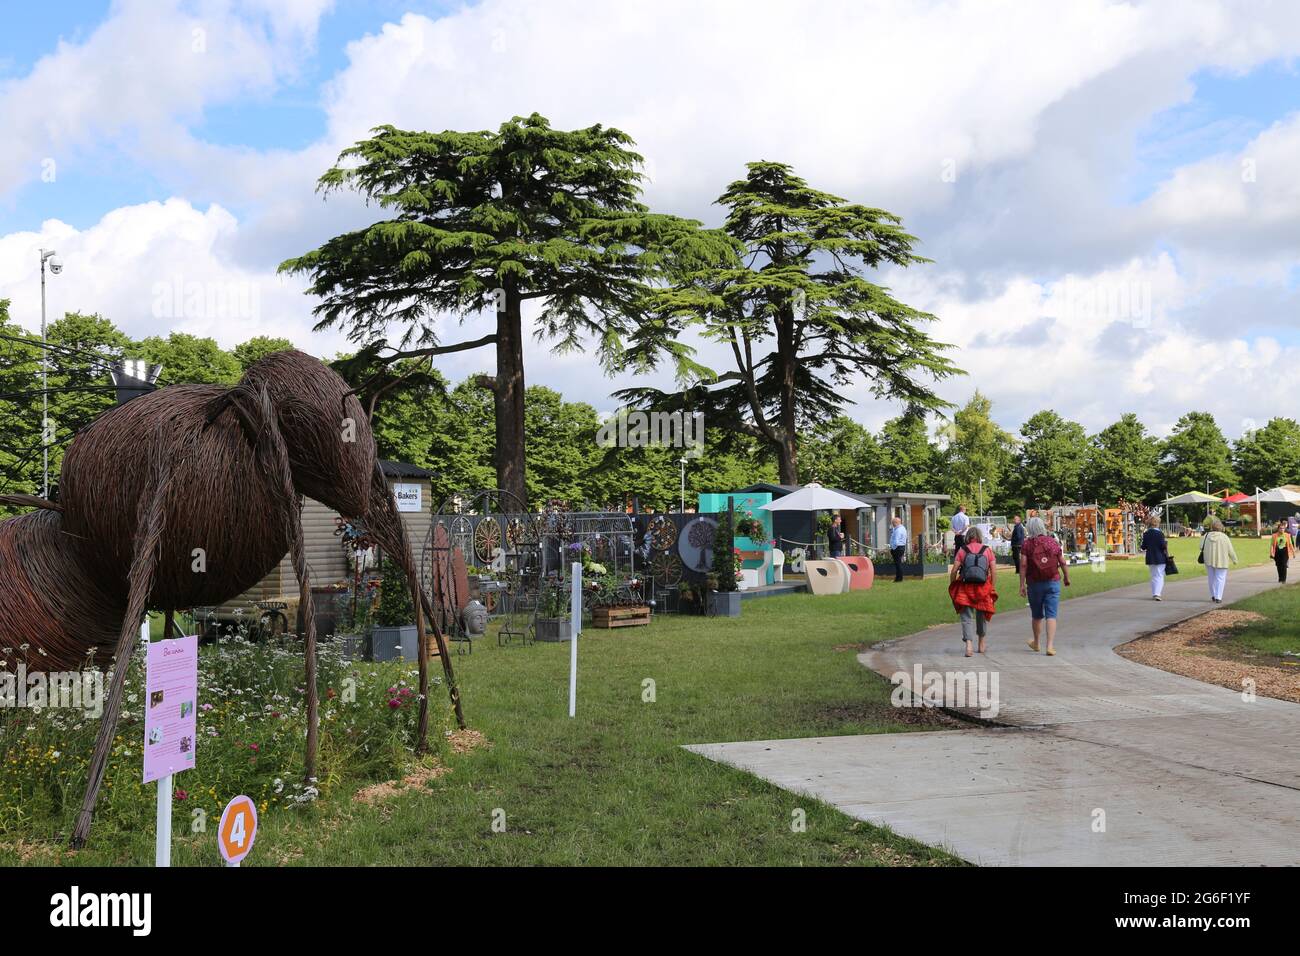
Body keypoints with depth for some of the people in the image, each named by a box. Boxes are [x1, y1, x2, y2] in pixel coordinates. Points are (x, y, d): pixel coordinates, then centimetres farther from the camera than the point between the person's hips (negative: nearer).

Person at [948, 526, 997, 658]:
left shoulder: (962, 550, 0)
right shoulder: (987, 550, 4)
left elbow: (954, 570, -5)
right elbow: (994, 571, -1)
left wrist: (951, 586, 5)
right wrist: (992, 586, 7)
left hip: (965, 588, -2)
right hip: (983, 587, 2)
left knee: (967, 617, 1)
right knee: (982, 616, 20)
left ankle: (968, 644, -17)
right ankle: (982, 644, 34)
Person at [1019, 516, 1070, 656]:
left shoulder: (1027, 544, -5)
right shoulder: (1052, 542, 1)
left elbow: (1023, 565, -11)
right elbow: (1062, 562, 3)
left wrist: (1022, 585, -8)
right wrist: (1067, 578, 17)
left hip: (1034, 583, 0)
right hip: (1053, 582, 1)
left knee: (1036, 615, 16)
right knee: (1051, 615, -1)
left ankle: (1036, 643, 32)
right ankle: (1050, 646, -10)